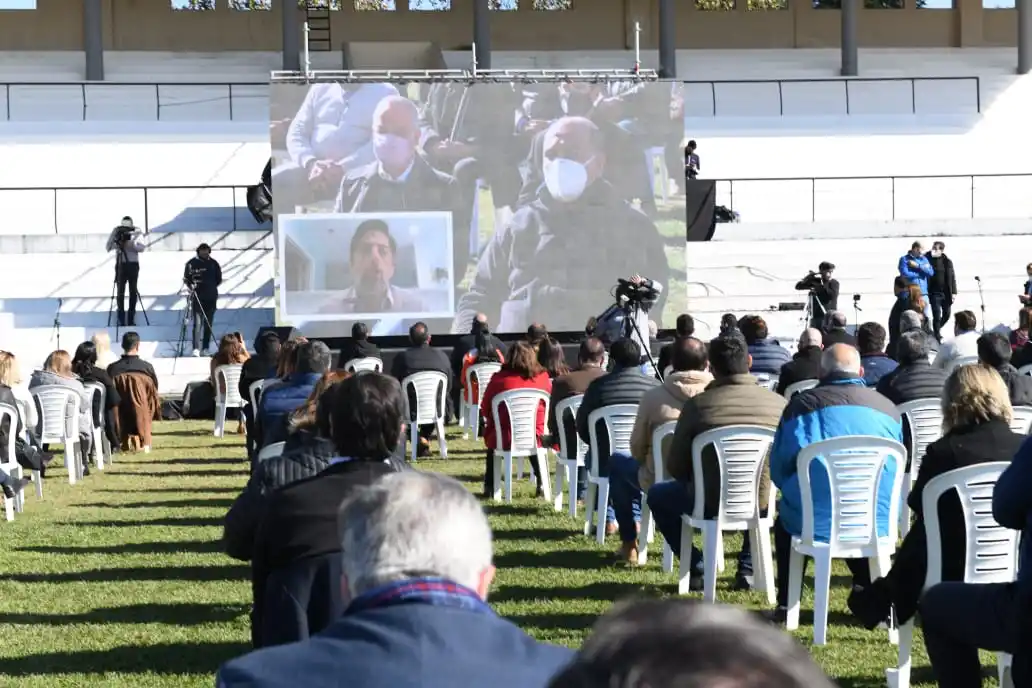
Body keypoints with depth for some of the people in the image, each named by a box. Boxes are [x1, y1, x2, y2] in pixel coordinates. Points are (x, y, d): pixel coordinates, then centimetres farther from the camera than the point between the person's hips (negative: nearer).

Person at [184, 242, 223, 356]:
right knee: (198, 323, -12)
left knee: (208, 323, 7)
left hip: (211, 297, 3)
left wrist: (211, 286, 0)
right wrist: (191, 285, -15)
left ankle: (205, 347, 16)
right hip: (197, 297, -3)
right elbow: (186, 279, 3)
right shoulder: (191, 263, 0)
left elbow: (219, 279, 13)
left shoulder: (213, 263, 7)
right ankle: (196, 348, -17)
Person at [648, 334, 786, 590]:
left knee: (657, 494, 27)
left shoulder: (698, 405, -13)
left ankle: (696, 568, 17)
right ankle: (747, 568, 26)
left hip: (710, 505, -2)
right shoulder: (779, 403, -7)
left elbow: (675, 467, -5)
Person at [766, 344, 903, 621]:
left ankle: (786, 604, 29)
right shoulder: (888, 408, 7)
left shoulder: (800, 405, 0)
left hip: (814, 523, -2)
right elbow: (896, 470, 19)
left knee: (785, 516, 32)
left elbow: (778, 470, 5)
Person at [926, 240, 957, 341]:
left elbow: (952, 277, 3)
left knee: (946, 314, 11)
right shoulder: (928, 259, -4)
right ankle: (937, 337, 5)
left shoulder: (947, 261, 2)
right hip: (934, 292, -3)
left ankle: (937, 329, 38)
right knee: (937, 316, -5)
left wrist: (954, 292, -1)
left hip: (946, 292, 3)